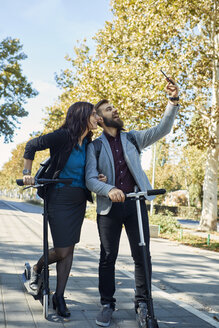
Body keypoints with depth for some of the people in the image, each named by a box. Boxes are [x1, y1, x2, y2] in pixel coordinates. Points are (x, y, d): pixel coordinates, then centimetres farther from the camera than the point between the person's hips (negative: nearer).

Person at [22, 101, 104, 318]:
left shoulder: (88, 144, 6)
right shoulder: (63, 137, -14)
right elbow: (32, 146, -9)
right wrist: (27, 173, -11)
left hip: (79, 200, 6)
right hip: (60, 199, -6)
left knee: (69, 250, 8)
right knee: (62, 251, -4)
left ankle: (59, 297, 22)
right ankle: (36, 269, 27)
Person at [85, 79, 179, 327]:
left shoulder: (132, 138, 13)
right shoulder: (95, 146, 5)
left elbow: (162, 130, 2)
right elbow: (90, 179, -5)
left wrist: (173, 101, -11)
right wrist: (109, 190, -25)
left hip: (135, 202, 2)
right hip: (109, 205, -1)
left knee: (142, 255, 1)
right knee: (108, 257, 4)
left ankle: (142, 304, 15)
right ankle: (107, 304, 18)